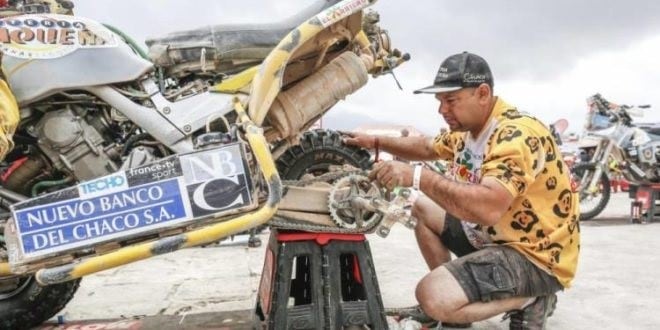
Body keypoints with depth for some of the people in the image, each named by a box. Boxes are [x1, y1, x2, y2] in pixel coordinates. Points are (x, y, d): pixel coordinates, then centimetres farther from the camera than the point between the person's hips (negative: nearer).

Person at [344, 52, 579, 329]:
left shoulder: (518, 134, -26)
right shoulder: (468, 128, 4)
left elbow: (488, 209, -40)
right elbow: (427, 147, 23)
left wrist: (417, 176, -38)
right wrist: (376, 141, 9)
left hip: (535, 256, -10)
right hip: (496, 234, 10)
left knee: (433, 296, -26)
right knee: (421, 209, 16)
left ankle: (530, 301, -3)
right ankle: (455, 294, 16)